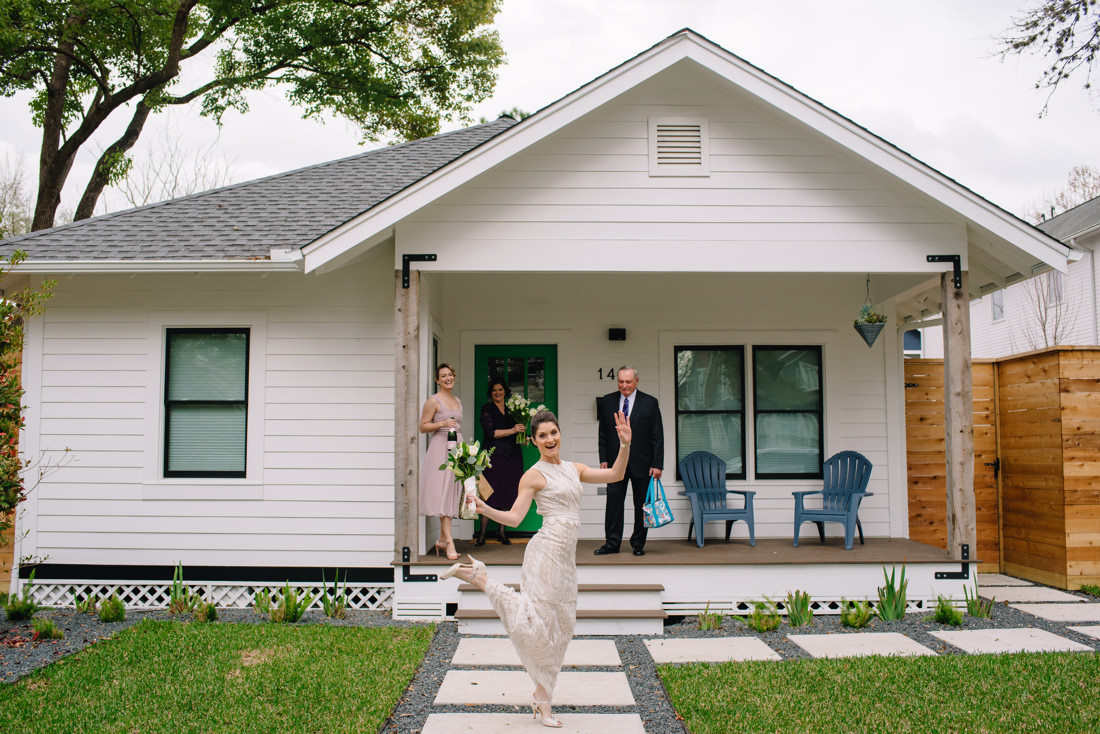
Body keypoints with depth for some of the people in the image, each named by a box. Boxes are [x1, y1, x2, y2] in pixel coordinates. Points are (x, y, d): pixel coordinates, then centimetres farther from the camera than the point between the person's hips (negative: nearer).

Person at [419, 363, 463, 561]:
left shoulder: (457, 401, 17)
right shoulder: (433, 401, -3)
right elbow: (423, 427, -5)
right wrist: (442, 423, -19)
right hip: (440, 447, -7)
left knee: (452, 492, 5)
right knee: (443, 492, -11)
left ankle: (442, 540, 11)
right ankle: (449, 541, -16)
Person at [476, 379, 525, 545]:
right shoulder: (487, 409, 2)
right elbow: (490, 432, -10)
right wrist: (512, 430, -15)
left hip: (512, 456, 4)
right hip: (494, 455, -4)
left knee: (507, 494, 4)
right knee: (491, 495, -6)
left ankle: (501, 531, 14)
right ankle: (482, 534, -1)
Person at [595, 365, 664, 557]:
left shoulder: (650, 403, -2)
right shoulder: (607, 402, 6)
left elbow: (657, 436, -3)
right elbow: (603, 434, 10)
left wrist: (657, 464, -8)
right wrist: (603, 459, 1)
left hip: (641, 463, -1)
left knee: (641, 505, 5)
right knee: (613, 501, 1)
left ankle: (638, 544, 16)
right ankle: (612, 543, 10)